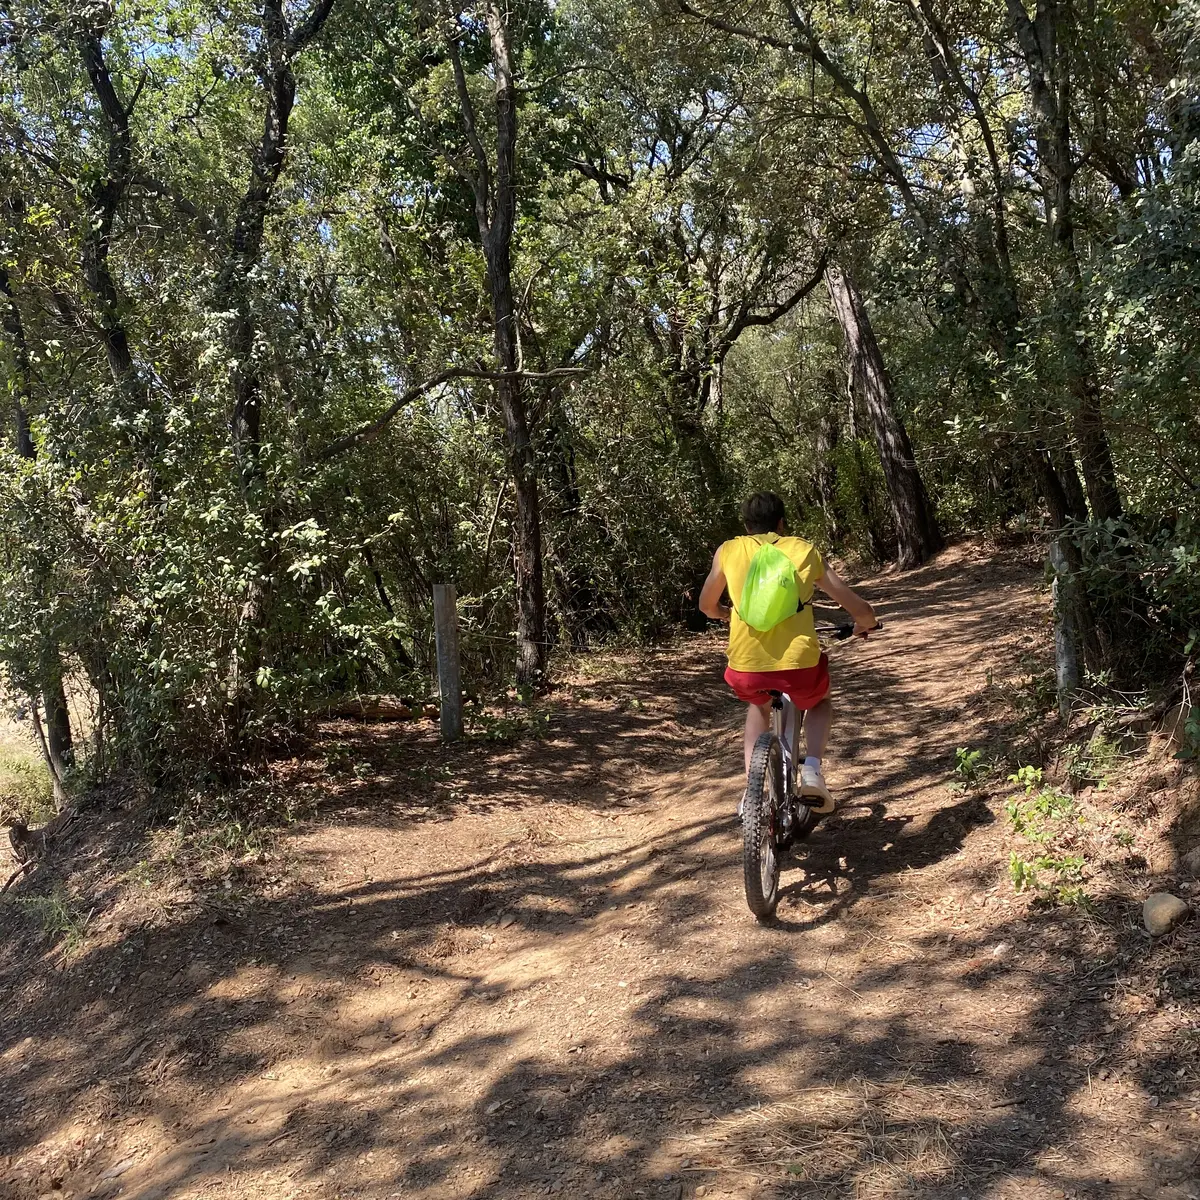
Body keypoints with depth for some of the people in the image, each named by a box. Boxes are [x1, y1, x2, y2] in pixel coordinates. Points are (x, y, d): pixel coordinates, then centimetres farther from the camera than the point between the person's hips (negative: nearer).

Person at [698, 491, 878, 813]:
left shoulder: (728, 550, 12)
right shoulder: (804, 550, 12)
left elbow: (707, 606, 27)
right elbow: (861, 610, 14)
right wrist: (865, 624, 37)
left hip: (746, 668, 1)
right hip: (799, 665, -1)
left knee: (758, 704, 36)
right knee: (820, 701, 34)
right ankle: (812, 768, 9)